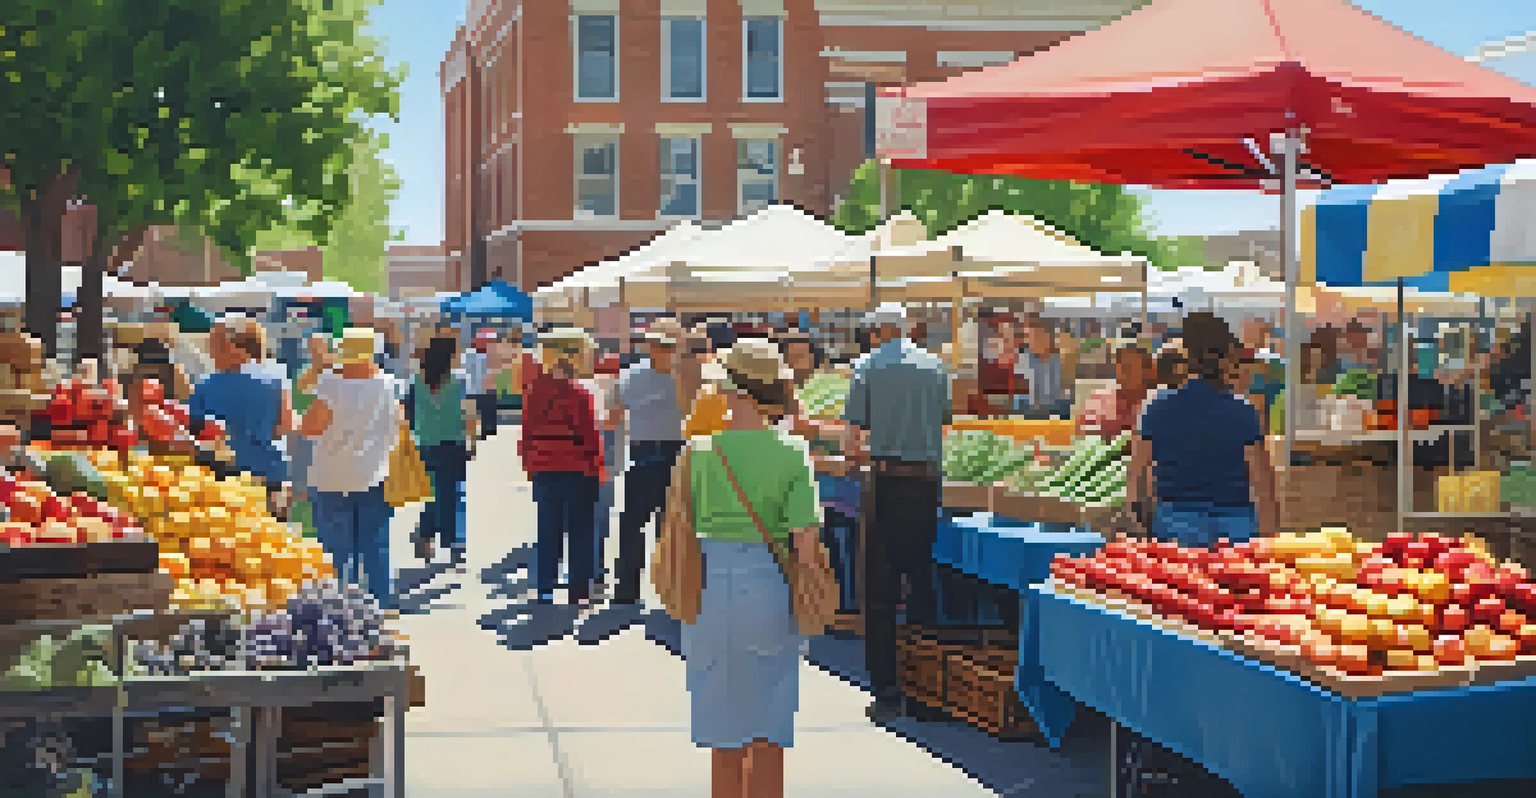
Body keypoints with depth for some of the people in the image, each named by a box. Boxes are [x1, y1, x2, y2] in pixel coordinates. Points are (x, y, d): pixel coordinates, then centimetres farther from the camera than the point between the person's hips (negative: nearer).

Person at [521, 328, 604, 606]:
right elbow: (590, 435, -12)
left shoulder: (533, 391, 0)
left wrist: (529, 464, 17)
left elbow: (527, 431, 7)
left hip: (543, 472, 5)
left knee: (548, 534, 13)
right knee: (579, 534, 5)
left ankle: (545, 591, 15)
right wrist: (596, 467, -1)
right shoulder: (579, 395, -16)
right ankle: (578, 592, 7)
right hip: (578, 473, -5)